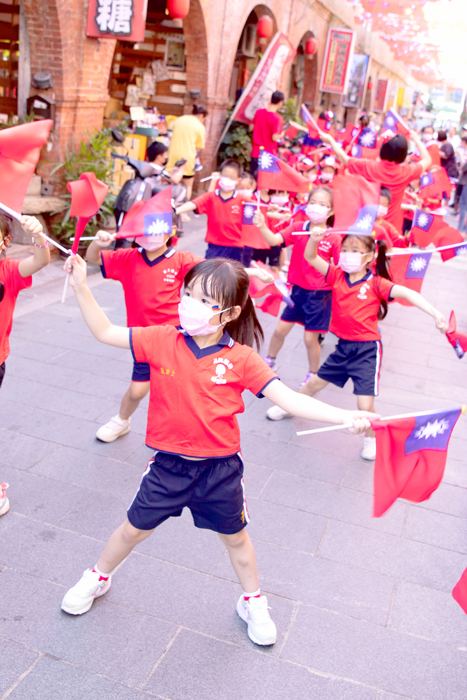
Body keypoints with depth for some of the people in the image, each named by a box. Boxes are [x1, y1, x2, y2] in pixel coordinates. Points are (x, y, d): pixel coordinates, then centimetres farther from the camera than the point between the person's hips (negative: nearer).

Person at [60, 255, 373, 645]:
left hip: (220, 468, -1)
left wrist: (347, 417, -27)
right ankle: (98, 578, 48)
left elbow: (288, 399, -17)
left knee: (234, 537, 20)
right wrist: (81, 286, -14)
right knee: (135, 529, 18)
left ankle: (253, 603, 46)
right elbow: (105, 333, -5)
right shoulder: (163, 340, -10)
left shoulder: (240, 358, -14)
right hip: (169, 464, 1)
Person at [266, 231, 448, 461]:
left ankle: (371, 438, 22)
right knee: (315, 382, 19)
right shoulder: (337, 275, 0)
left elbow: (408, 294, -22)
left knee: (365, 404, -8)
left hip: (367, 348, -4)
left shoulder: (376, 283, -12)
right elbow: (310, 257, 0)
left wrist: (435, 314, -35)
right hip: (343, 346, 4)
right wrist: (314, 240, -22)